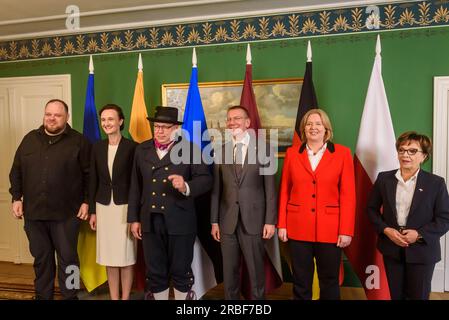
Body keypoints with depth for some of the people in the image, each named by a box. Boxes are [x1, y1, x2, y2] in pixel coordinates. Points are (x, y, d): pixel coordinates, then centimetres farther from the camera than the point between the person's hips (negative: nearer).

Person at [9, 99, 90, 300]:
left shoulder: (78, 141, -2)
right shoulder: (30, 139, 9)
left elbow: (88, 174, -3)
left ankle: (69, 296, 22)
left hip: (66, 213, -3)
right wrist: (16, 198, 6)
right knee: (41, 257, 15)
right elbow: (16, 171, 13)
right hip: (33, 211, 4)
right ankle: (43, 296, 31)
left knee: (67, 258, 6)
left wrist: (86, 201, -7)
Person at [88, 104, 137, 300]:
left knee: (126, 257, 5)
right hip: (104, 207, 4)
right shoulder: (97, 147, 6)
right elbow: (93, 180, 9)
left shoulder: (132, 147, -7)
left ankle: (125, 297, 20)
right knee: (109, 257, 11)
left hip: (125, 207, -4)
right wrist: (92, 211, 7)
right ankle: (114, 298, 25)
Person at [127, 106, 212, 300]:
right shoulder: (142, 150, 8)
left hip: (180, 222, -3)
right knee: (155, 272, 14)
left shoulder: (190, 149, -4)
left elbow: (206, 180, -9)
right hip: (150, 221, 3)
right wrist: (134, 218, 8)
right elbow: (136, 186, 9)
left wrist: (186, 187, -28)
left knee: (181, 271, 10)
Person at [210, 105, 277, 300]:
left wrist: (270, 220, -7)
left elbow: (270, 188, -3)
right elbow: (216, 189, 6)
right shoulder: (221, 151, 6)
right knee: (229, 271, 13)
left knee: (256, 271, 9)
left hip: (253, 220, -2)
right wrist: (214, 221, 4)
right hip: (227, 221, 2)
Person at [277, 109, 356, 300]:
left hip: (330, 228, -1)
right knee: (301, 282, 13)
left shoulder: (342, 153, -1)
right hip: (298, 227, 1)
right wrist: (281, 224, 2)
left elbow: (348, 195, -3)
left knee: (329, 281, 12)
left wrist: (346, 230, -7)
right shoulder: (292, 153, 4)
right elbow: (284, 191, 6)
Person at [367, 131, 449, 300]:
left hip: (421, 251, -2)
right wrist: (385, 229, -11)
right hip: (391, 249, 2)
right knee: (395, 295, 16)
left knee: (418, 296, 11)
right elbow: (372, 208, 5)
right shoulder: (384, 178, 1)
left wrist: (419, 234, -18)